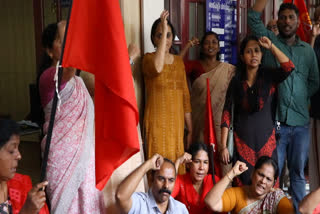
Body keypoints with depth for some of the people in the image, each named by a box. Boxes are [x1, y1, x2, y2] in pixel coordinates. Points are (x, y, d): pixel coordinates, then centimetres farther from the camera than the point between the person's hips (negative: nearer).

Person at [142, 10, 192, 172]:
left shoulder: (179, 61, 13)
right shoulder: (148, 58, -2)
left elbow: (185, 96, 13)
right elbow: (157, 68, -29)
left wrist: (189, 129, 10)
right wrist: (162, 31, -25)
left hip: (177, 122, 5)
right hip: (157, 122, -5)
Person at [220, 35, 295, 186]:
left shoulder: (269, 77, 3)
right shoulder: (236, 82, 3)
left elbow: (289, 67, -18)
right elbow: (227, 113, 0)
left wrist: (271, 46, -12)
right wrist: (223, 146, -5)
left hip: (266, 140, 0)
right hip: (242, 142, 0)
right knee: (244, 185, 2)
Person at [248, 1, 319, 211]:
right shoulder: (270, 41, 4)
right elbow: (254, 17, -8)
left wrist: (300, 99, 4)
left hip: (301, 122, 3)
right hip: (275, 120, -2)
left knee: (298, 172, 12)